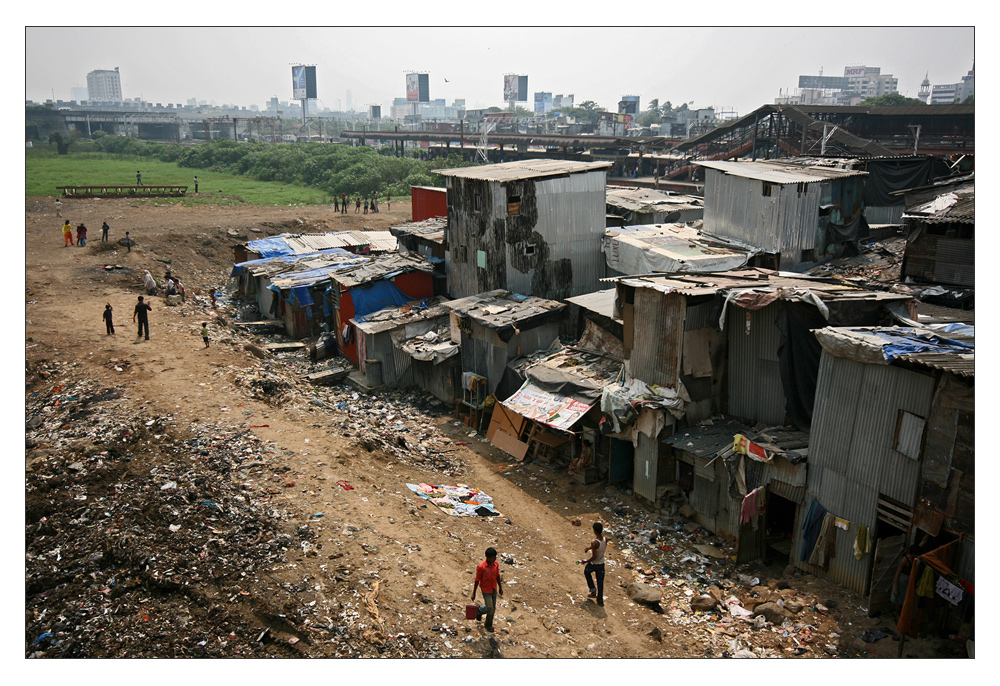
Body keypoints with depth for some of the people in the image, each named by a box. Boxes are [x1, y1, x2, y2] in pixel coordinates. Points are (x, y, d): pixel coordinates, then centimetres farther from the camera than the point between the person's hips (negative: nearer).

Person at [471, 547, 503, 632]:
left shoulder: (495, 564, -8)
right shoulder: (481, 567, -25)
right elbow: (477, 580, -16)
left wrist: (500, 587, 15)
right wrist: (474, 593, -9)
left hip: (494, 589, 5)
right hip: (486, 590, -5)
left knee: (493, 609, 14)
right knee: (490, 609, -5)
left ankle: (489, 625, 35)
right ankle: (479, 610, 27)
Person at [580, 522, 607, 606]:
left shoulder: (594, 543, -31)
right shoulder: (605, 539, -11)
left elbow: (594, 556, -27)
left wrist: (585, 561, -12)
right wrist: (590, 547, 19)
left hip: (593, 564, -4)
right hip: (601, 564, 4)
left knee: (586, 572, 29)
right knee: (600, 581, 16)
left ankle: (593, 589, 25)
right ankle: (600, 600, 25)